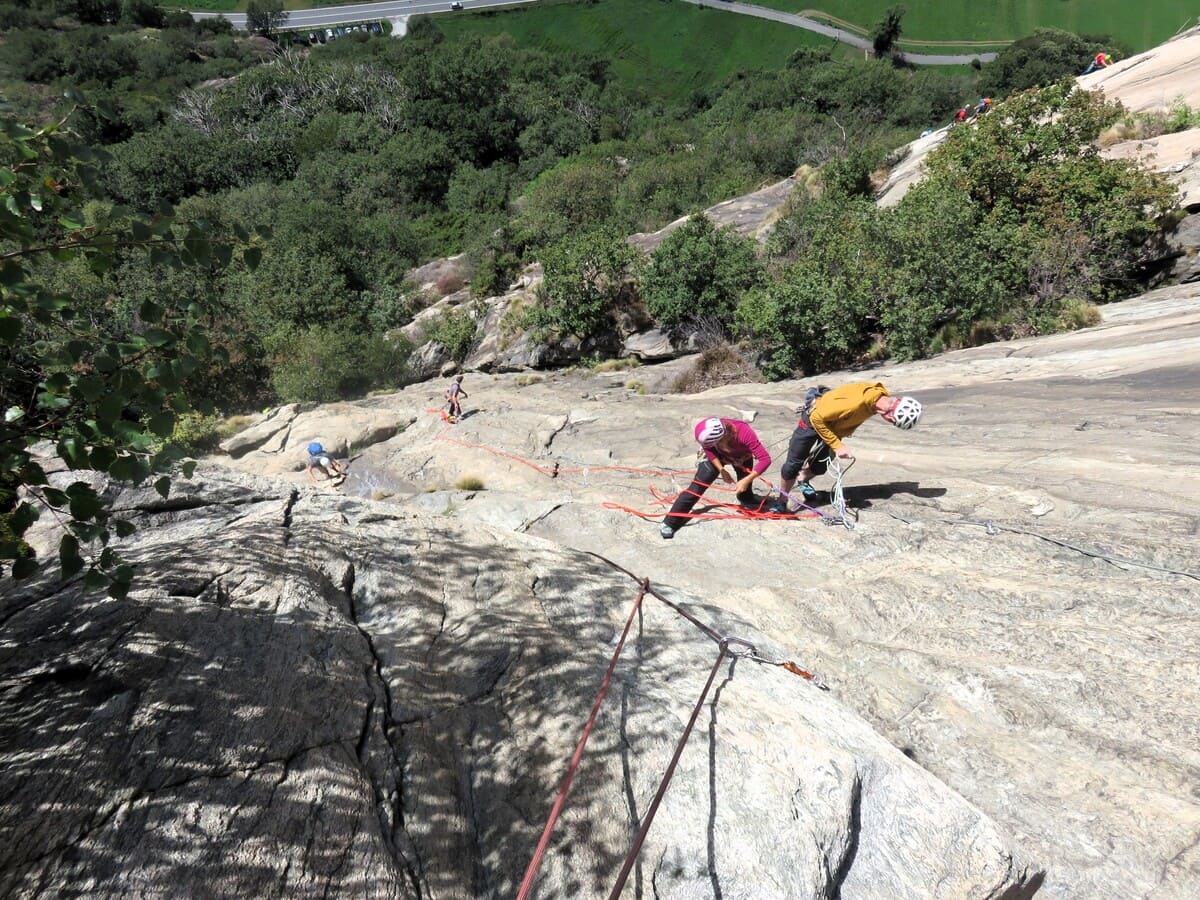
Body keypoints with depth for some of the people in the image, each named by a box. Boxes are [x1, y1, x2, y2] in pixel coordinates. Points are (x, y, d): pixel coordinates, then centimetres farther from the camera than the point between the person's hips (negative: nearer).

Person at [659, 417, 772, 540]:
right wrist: (721, 470, -24)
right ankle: (670, 522, -5)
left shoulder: (745, 433, -45)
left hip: (742, 457, 0)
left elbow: (765, 459, -43)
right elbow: (708, 449, -16)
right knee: (697, 485, -9)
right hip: (717, 455, 0)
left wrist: (747, 480, -46)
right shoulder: (703, 431, -37)